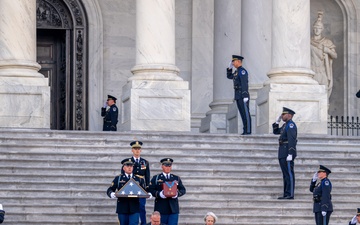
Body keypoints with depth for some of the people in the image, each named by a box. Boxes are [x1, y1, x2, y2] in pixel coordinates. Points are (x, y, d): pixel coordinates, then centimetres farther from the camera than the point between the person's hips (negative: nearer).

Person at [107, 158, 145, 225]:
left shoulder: (138, 179, 12)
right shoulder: (118, 179, 10)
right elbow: (109, 190, 5)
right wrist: (112, 194, -18)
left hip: (134, 208, 0)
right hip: (122, 208, 0)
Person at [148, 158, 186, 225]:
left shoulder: (176, 178, 16)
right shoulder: (156, 178, 8)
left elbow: (183, 190, 12)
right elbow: (150, 190, -1)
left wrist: (177, 194, -10)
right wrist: (160, 194, -18)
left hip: (173, 209, 2)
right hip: (161, 209, -2)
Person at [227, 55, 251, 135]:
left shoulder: (242, 71, -13)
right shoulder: (237, 71, 17)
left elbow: (244, 84, -20)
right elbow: (229, 76, 31)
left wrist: (245, 96, -25)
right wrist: (229, 68, 17)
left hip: (243, 95, -10)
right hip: (238, 96, 10)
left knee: (245, 113, -8)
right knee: (242, 113, 9)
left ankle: (248, 130, -8)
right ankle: (245, 130, 10)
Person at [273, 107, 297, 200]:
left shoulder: (291, 125, -11)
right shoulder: (285, 125, 19)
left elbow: (292, 140, -20)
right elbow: (275, 131, 33)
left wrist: (290, 154, -26)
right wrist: (277, 122, 19)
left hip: (287, 153, -10)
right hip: (282, 154, 10)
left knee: (289, 174, -9)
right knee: (286, 175, 11)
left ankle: (290, 194, -11)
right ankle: (286, 194, 14)